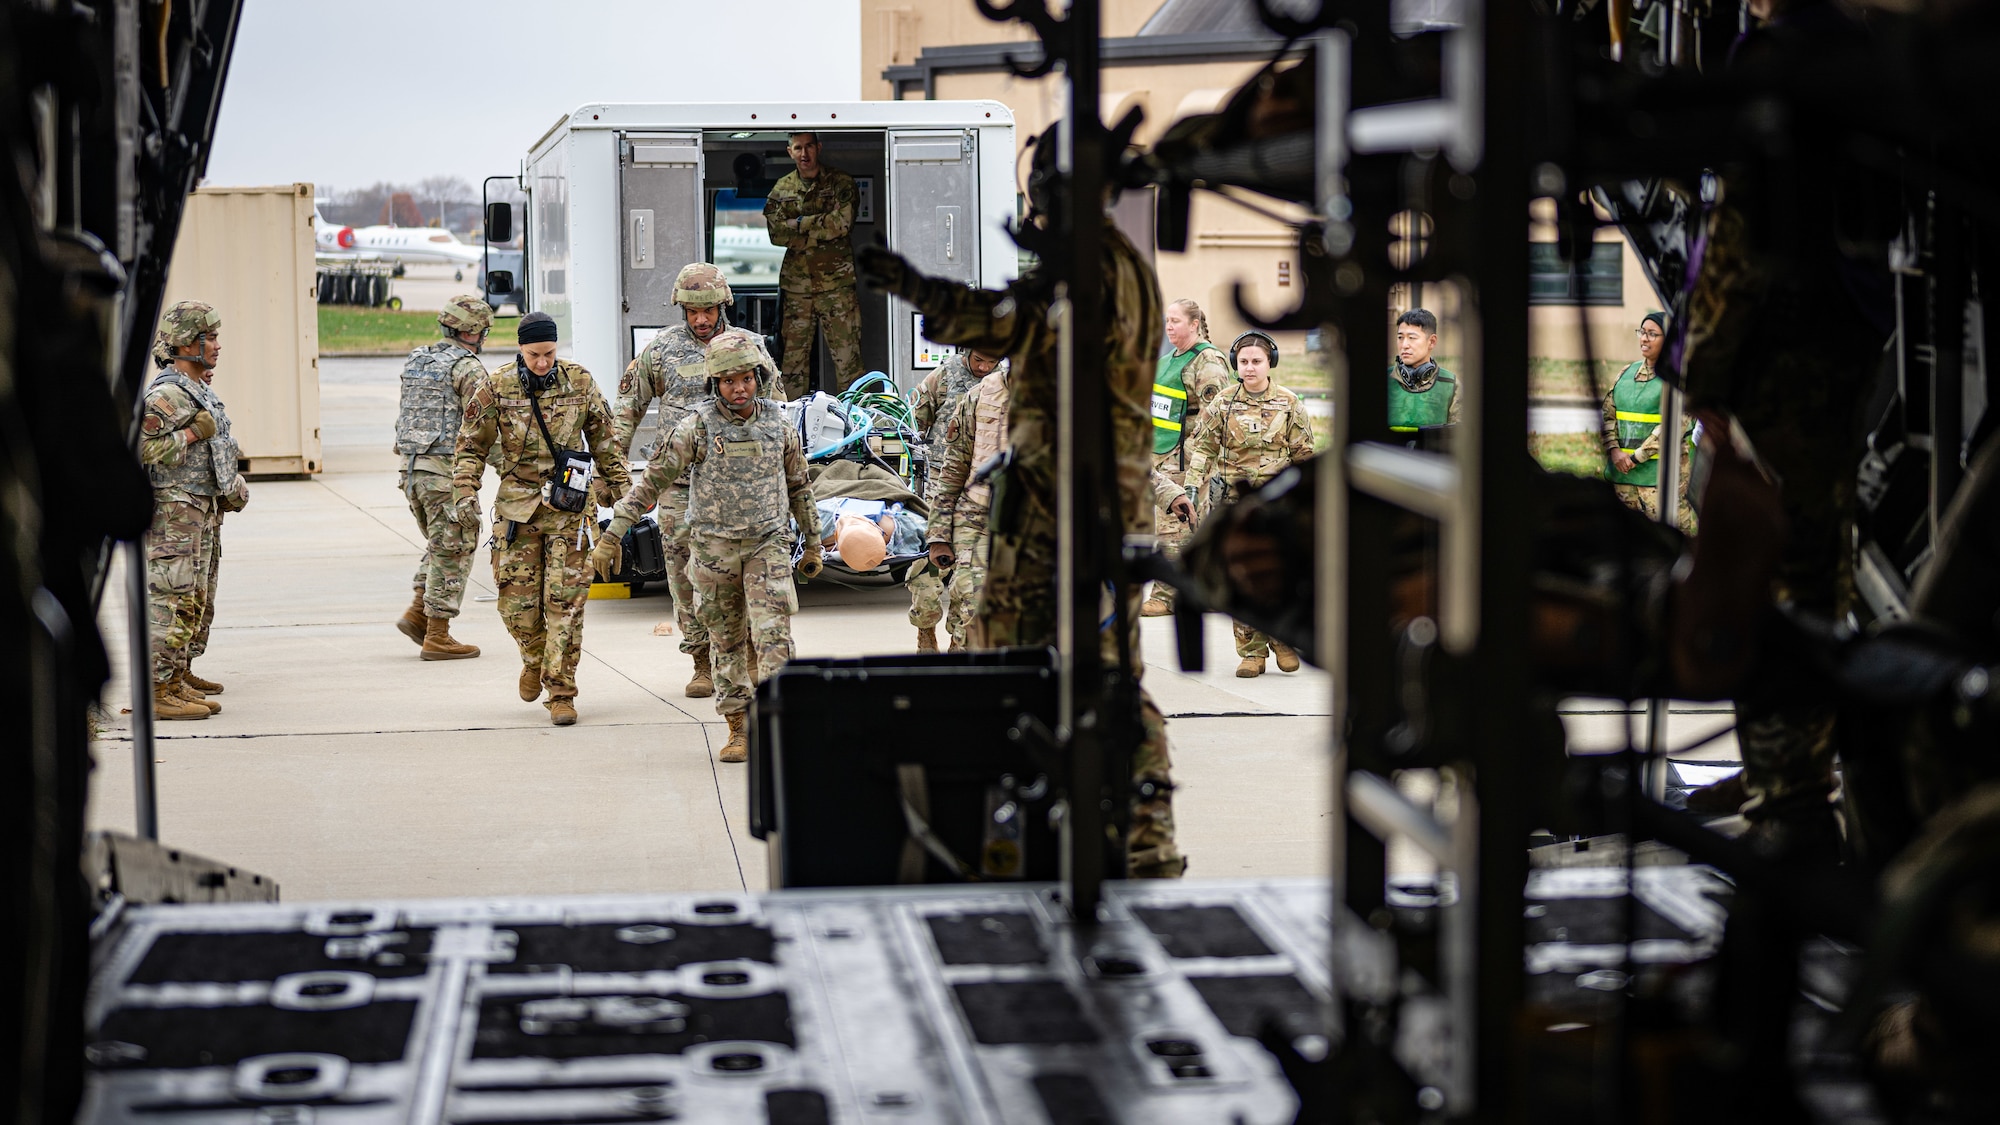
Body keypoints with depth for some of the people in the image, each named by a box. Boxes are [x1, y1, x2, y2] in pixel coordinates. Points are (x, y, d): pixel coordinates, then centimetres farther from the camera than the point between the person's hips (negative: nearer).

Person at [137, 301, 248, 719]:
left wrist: (234, 484, 15)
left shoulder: (202, 390, 15)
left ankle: (179, 677, 31)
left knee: (198, 600, 18)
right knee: (174, 599, -12)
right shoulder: (167, 395, -17)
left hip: (204, 511, 10)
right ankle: (157, 692, -13)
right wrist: (193, 433, -21)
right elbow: (139, 449, -25)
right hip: (175, 514, -10)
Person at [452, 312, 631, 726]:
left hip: (568, 505, -1)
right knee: (517, 601, 2)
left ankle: (561, 691, 1)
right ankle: (535, 659, 33)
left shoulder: (579, 382, -2)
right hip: (517, 502, 1)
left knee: (564, 600, -5)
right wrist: (466, 493, -6)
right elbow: (471, 446, 5)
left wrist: (622, 489, 10)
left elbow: (603, 440, 10)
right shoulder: (497, 388, -4)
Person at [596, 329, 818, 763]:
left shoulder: (779, 425, 2)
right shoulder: (697, 427, -5)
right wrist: (612, 535, -8)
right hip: (714, 547, 0)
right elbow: (652, 480, -4)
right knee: (728, 642, 7)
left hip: (768, 546, 0)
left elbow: (798, 486, 16)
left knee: (772, 636, -12)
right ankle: (739, 730, 15)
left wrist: (813, 542, 20)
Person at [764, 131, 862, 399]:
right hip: (796, 284, 3)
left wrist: (800, 224, -7)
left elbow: (843, 222, -12)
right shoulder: (782, 188, 11)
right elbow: (776, 233, 0)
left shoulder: (840, 182, 2)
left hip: (836, 283, -3)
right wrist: (820, 231, -9)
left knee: (847, 353, -6)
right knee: (794, 354, 5)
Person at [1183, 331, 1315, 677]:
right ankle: (1251, 652, 6)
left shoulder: (1289, 404, 3)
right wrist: (1194, 485, -7)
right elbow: (1203, 447, 5)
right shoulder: (1223, 404, 4)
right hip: (1235, 499, 1)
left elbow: (1303, 454, 8)